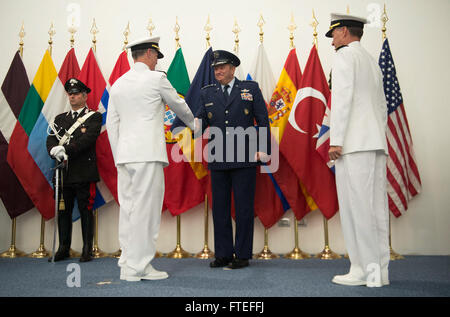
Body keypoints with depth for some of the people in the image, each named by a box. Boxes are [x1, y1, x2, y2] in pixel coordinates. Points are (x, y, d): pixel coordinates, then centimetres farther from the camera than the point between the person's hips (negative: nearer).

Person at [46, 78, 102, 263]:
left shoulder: (94, 117, 4)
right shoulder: (60, 119, 20)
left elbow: (87, 139, -12)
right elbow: (51, 139, 6)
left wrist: (65, 149, -21)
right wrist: (54, 150, -16)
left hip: (84, 173, -5)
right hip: (63, 173, 5)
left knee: (86, 211, -1)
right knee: (63, 211, 8)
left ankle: (87, 250, 5)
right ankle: (63, 248, 18)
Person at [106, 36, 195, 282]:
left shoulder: (118, 84, 16)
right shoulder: (156, 79, -2)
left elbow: (111, 124, 14)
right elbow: (179, 106, 11)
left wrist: (118, 157, 18)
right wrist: (194, 123, 31)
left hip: (124, 154, 7)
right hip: (148, 153, -7)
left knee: (128, 208, 9)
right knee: (145, 208, -5)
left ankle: (127, 264, 14)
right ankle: (138, 267, -2)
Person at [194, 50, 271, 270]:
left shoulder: (250, 88, 7)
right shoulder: (207, 93, 14)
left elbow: (263, 120, 4)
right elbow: (200, 119, 6)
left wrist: (263, 149, -4)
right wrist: (196, 126, -19)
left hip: (244, 159, -3)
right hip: (218, 161, 3)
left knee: (244, 208, 1)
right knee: (220, 208, 7)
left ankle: (242, 255, 11)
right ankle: (223, 254, 17)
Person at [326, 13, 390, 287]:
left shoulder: (345, 55, 0)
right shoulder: (372, 61, 26)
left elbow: (343, 97, -12)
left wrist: (336, 140, -15)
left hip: (355, 142, -9)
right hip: (376, 141, 9)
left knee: (356, 205, -8)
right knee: (376, 206, 5)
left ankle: (364, 270, -6)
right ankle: (380, 270, 8)